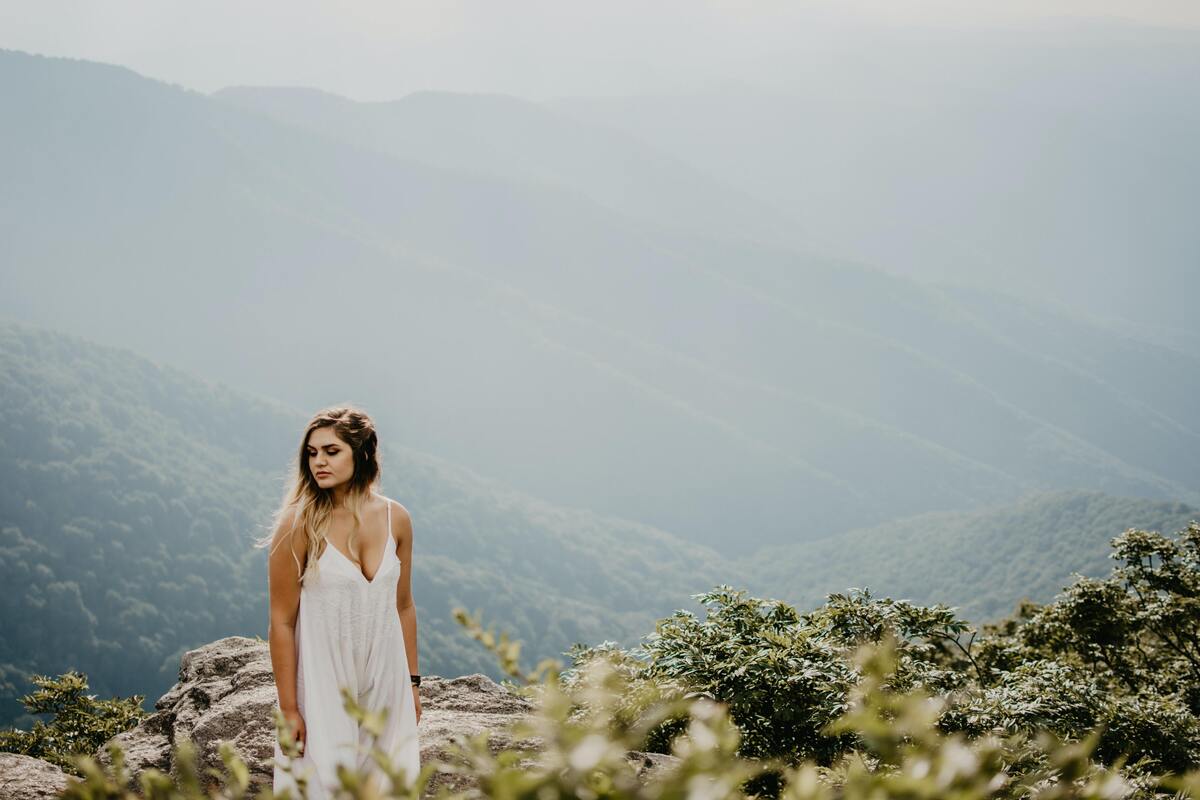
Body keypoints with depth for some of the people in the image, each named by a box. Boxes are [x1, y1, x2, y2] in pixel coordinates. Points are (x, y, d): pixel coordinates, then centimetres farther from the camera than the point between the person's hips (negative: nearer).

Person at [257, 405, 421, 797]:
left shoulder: (395, 518, 0)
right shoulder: (299, 525, -12)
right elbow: (282, 622, -11)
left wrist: (413, 681, 13)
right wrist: (288, 709, -11)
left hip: (386, 679, 4)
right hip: (323, 680, -4)